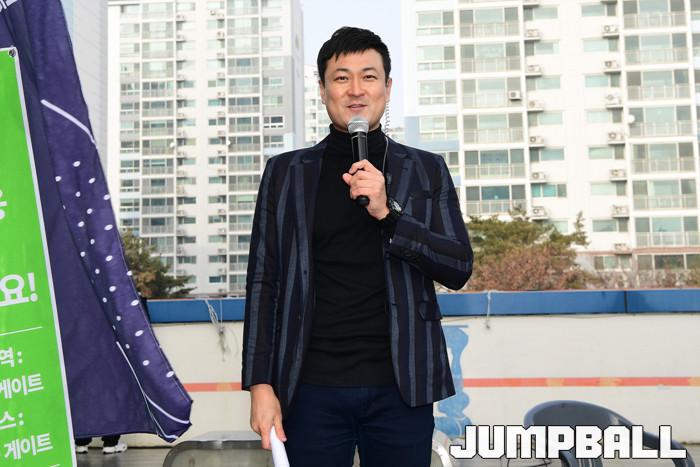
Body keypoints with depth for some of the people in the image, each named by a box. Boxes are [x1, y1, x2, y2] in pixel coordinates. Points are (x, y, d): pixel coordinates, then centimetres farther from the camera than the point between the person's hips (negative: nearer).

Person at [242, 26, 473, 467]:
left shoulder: (427, 170, 6)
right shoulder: (285, 172, 6)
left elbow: (459, 268, 0)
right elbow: (264, 281, 4)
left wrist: (387, 213, -14)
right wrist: (261, 382, -2)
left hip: (399, 387, 0)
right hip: (312, 388, 0)